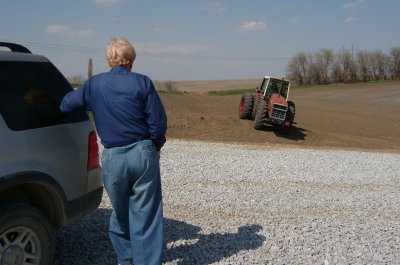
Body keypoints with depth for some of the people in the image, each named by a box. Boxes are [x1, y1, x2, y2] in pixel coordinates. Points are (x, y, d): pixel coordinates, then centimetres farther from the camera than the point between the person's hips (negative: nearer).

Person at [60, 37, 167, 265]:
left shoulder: (94, 84, 1)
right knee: (146, 213, 6)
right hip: (143, 153, -2)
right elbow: (158, 121, -6)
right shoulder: (143, 82, -4)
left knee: (120, 212, 21)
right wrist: (156, 146, 10)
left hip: (113, 158, 2)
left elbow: (66, 106, 11)